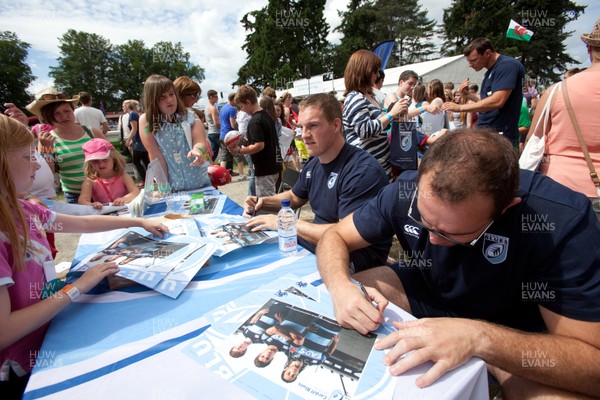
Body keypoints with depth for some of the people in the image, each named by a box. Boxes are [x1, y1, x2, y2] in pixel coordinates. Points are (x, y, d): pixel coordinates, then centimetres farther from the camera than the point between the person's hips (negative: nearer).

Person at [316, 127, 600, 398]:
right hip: (426, 292, 3)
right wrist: (341, 287, -35)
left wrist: (479, 337, -45)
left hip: (508, 328, -1)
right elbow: (335, 236, -14)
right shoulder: (405, 192, -24)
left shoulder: (562, 220, -32)